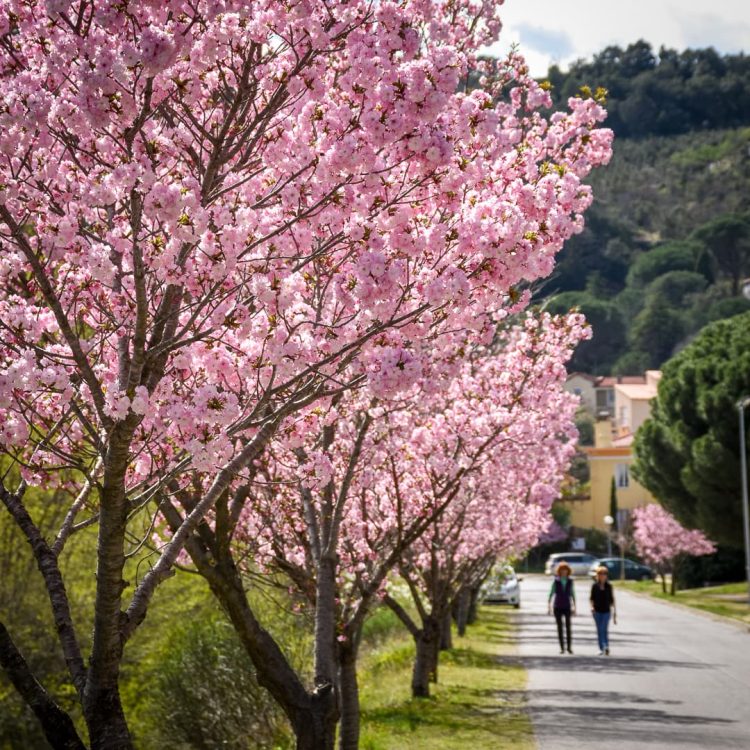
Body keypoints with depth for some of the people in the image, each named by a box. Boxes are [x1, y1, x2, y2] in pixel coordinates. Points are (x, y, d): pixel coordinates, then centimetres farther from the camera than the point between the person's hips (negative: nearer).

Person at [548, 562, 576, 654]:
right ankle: (562, 648, 4)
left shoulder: (570, 581, 1)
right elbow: (551, 594, -2)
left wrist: (574, 607, 6)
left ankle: (569, 647, -2)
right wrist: (549, 606, -9)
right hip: (557, 607, -1)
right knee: (559, 627, 0)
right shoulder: (556, 581, -3)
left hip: (567, 607, 1)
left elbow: (572, 594, 8)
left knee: (568, 626, -9)